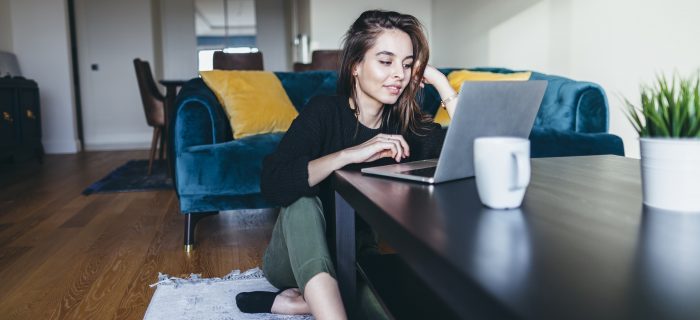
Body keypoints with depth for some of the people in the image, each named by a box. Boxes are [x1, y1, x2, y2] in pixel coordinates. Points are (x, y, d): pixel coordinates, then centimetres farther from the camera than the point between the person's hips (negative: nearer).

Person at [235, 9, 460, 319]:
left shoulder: (409, 125, -5)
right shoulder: (323, 112, -16)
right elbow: (272, 184, -31)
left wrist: (443, 85, -16)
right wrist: (351, 154, -38)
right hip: (297, 260, -3)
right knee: (303, 199, -33)